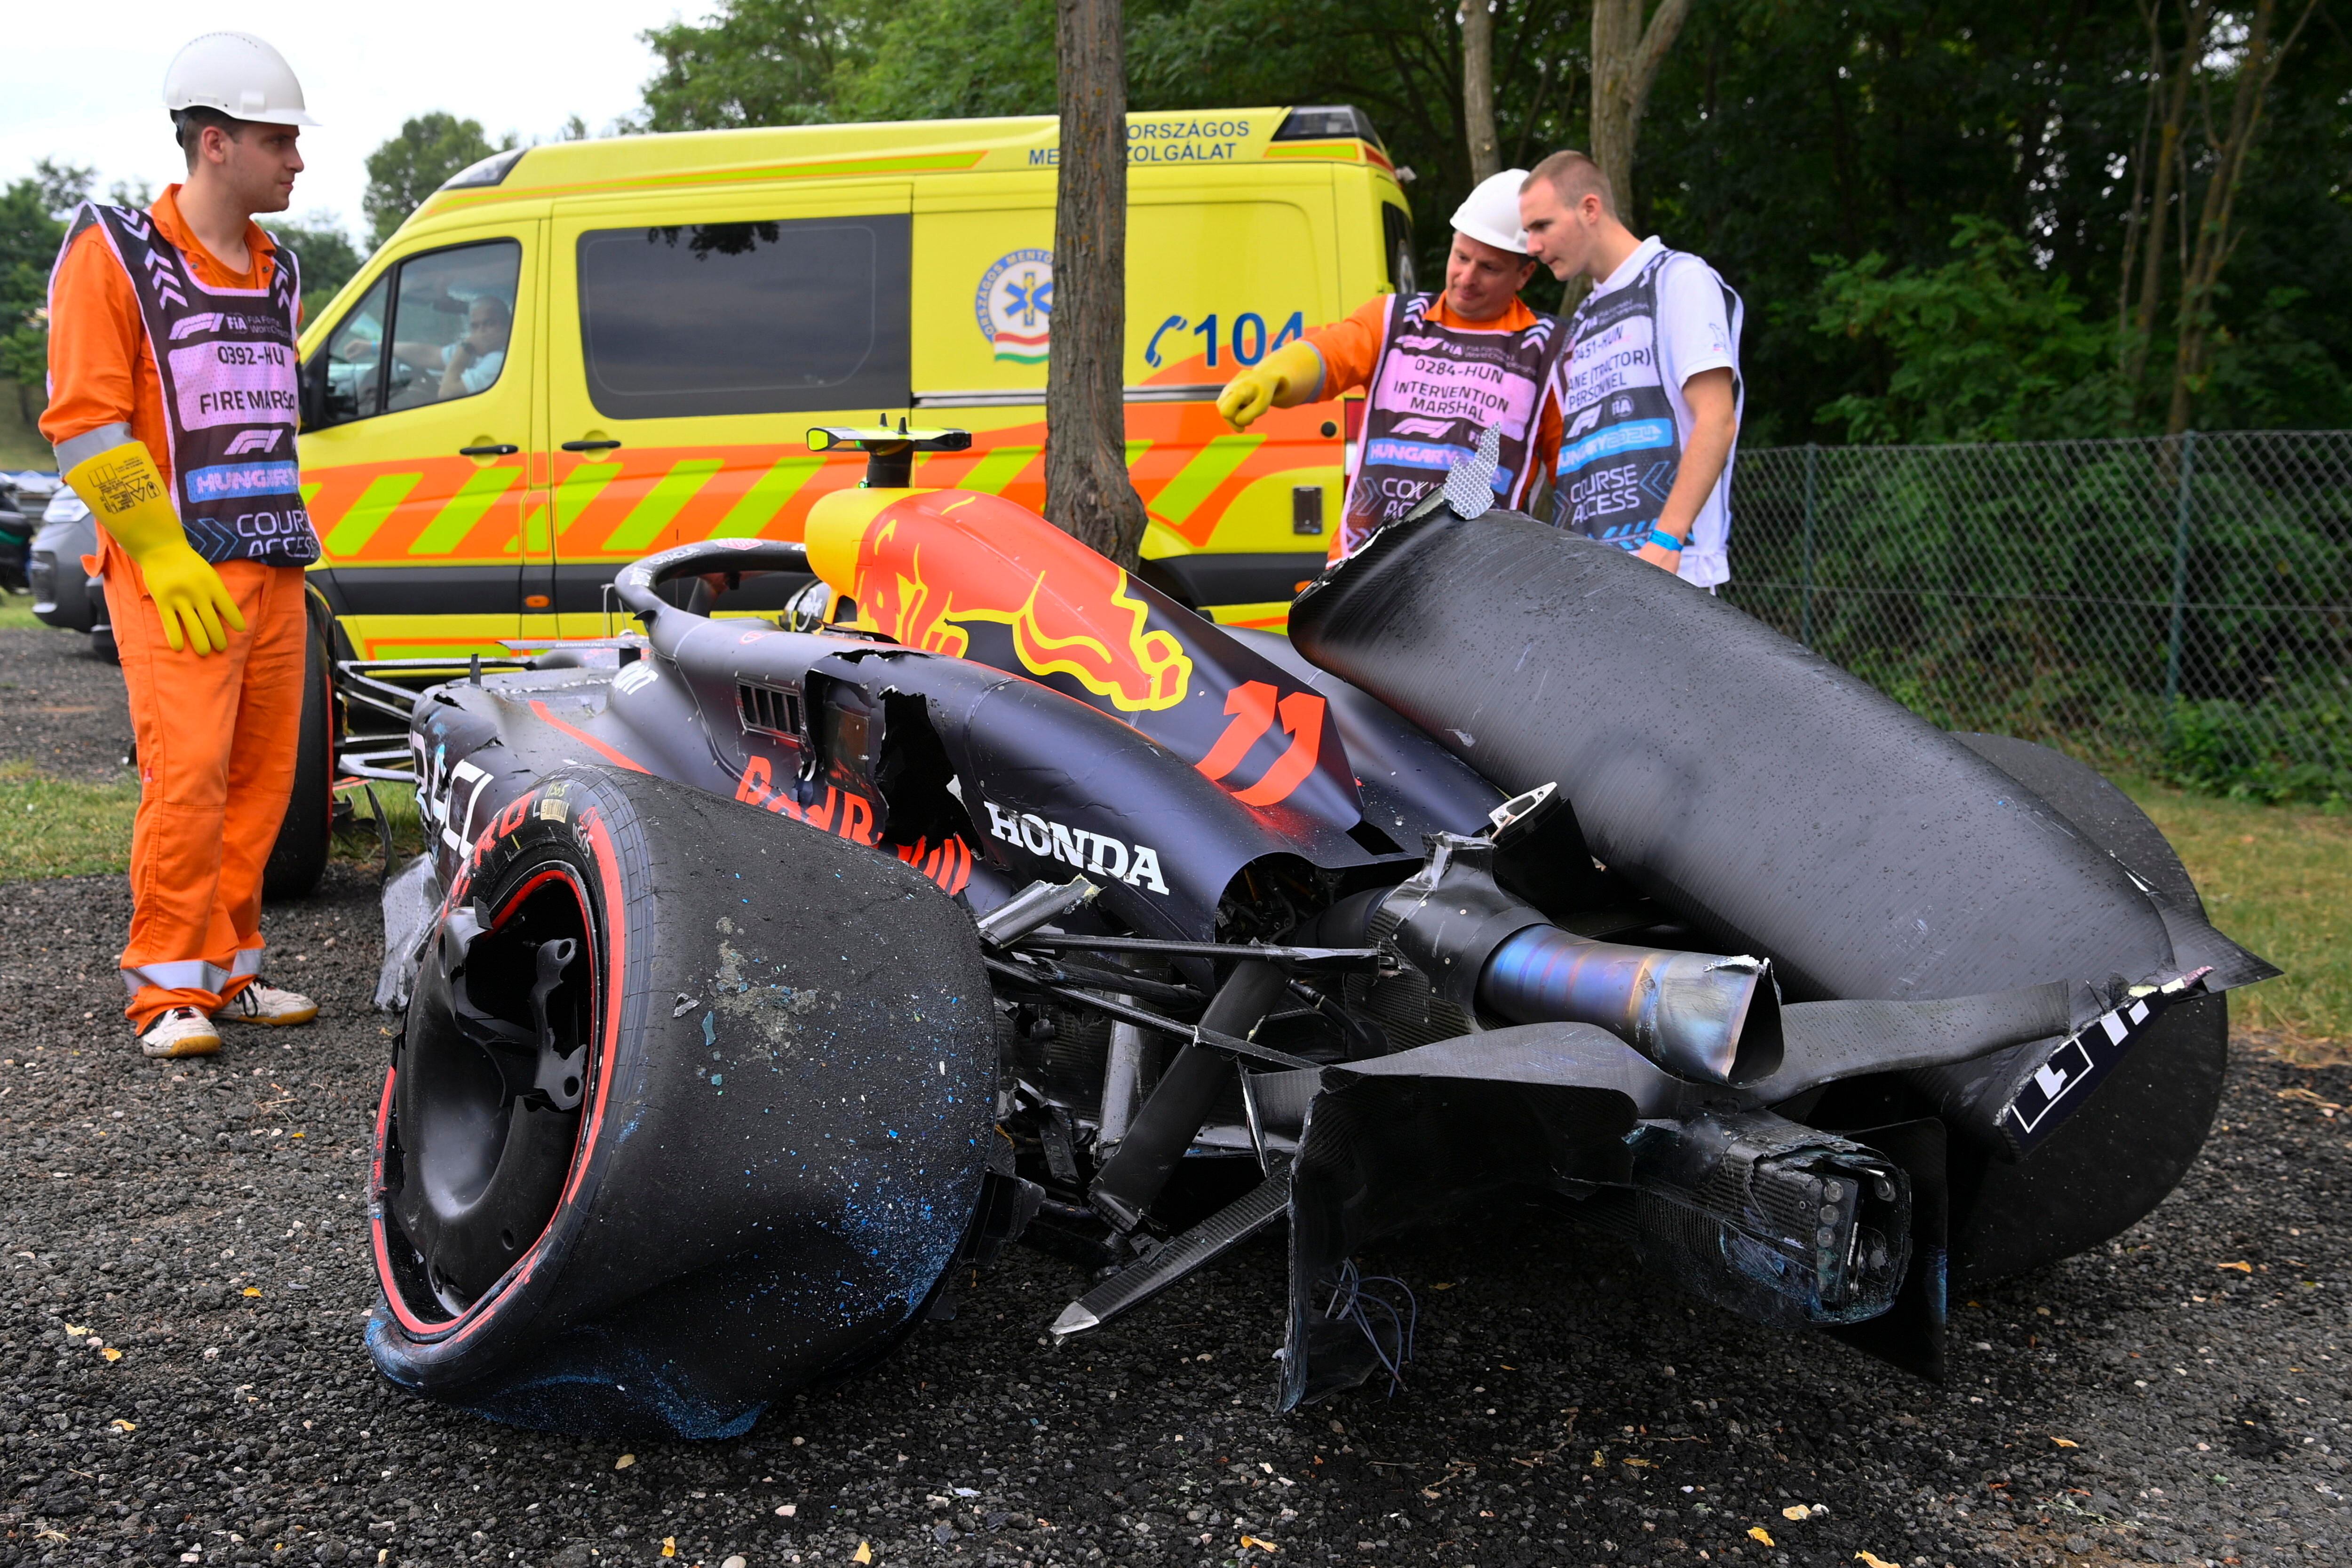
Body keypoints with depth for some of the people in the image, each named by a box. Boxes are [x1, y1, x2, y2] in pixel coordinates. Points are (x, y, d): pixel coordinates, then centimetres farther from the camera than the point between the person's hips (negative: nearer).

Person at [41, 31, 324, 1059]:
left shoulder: (276, 272, 17)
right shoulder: (116, 255, -4)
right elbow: (82, 423, -9)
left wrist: (289, 532, 17)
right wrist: (166, 558, -14)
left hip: (275, 568, 7)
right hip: (176, 573, -7)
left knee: (261, 779, 7)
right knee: (189, 772, -13)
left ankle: (226, 972, 18)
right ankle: (167, 989, -2)